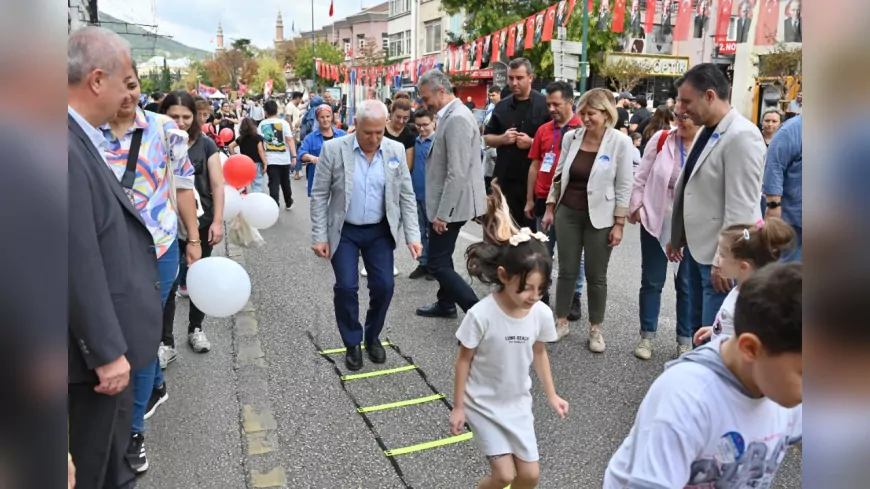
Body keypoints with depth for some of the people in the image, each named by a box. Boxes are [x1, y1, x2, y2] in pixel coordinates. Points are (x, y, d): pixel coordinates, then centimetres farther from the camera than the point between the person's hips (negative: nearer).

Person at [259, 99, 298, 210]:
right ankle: (288, 203, 35)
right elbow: (290, 140, -11)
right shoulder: (283, 122, -3)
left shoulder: (262, 124, 2)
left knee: (273, 184, 0)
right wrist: (294, 156, -12)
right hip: (284, 158, 0)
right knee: (285, 182, 18)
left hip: (270, 159, 0)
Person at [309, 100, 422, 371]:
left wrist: (413, 235, -4)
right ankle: (352, 344, 17)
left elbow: (406, 196, 1)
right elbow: (319, 196, -7)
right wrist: (319, 236, -9)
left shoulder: (396, 151, -4)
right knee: (346, 287, -5)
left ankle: (372, 337, 25)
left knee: (383, 285, -1)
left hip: (380, 231, 2)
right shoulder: (333, 149, -11)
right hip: (344, 232, -2)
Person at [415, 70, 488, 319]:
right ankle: (446, 304, 37)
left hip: (450, 205, -10)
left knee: (438, 264, -5)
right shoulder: (451, 115, 11)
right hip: (445, 202, 10)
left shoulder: (457, 118, -21)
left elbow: (457, 173, -25)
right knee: (441, 257, 21)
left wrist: (443, 214, -22)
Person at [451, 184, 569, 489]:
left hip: (518, 403, 4)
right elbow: (464, 361, -14)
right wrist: (458, 407, -7)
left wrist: (552, 395, 10)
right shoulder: (481, 315, -27)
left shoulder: (541, 314, -15)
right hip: (483, 404, -4)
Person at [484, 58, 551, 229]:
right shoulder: (502, 106, 11)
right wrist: (502, 138, -6)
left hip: (533, 178, -4)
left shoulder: (545, 104, -4)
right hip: (504, 177, 4)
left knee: (530, 226, 6)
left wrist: (532, 142, -18)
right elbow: (487, 138, 15)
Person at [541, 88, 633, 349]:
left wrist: (619, 223, -9)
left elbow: (624, 186, -7)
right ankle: (562, 322, 25)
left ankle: (595, 328, 22)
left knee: (596, 275, 7)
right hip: (568, 213, 3)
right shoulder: (571, 137, 0)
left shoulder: (620, 142, -9)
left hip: (599, 217, -3)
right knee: (566, 270, 10)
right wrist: (550, 208, 8)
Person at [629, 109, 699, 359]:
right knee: (652, 281, 10)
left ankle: (685, 339, 27)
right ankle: (647, 335, 25)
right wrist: (636, 207, -3)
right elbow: (641, 177, 1)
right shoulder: (661, 139, -5)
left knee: (687, 284, 11)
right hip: (656, 222, 1)